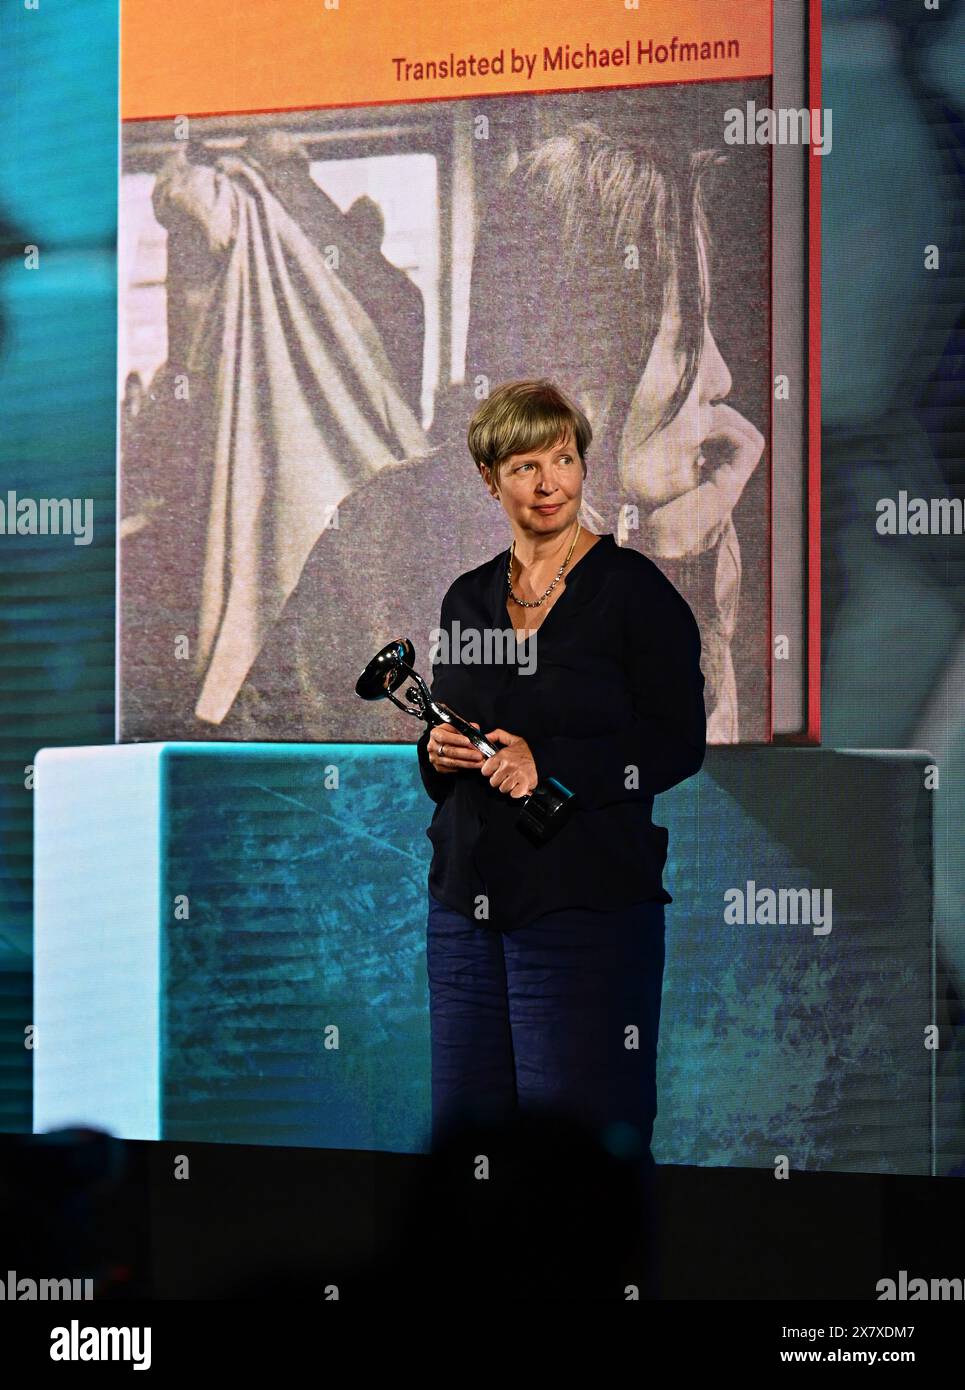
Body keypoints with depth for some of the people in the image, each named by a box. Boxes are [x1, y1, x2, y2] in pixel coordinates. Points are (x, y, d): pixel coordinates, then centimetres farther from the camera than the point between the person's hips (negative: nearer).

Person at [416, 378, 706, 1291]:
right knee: (465, 1124, 6)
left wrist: (549, 768, -16)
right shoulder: (467, 599, 14)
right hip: (469, 897, 6)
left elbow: (678, 747, -7)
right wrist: (439, 754, -1)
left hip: (589, 899, -6)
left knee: (580, 1128, -6)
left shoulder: (634, 591, -3)